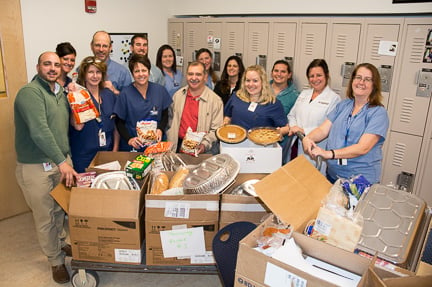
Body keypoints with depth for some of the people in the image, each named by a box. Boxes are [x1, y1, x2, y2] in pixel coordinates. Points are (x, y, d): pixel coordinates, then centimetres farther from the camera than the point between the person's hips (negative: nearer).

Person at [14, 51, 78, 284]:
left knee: (60, 209, 20)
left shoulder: (60, 92, 10)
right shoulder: (29, 93, -15)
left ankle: (61, 243, 44)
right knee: (45, 217, 7)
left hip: (61, 161, 7)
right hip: (36, 167, -7)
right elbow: (39, 132, -26)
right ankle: (56, 261, 24)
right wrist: (61, 161, -27)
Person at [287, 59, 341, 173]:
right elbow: (291, 115, 16)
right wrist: (293, 126, -5)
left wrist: (304, 131, -17)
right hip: (299, 147, 5)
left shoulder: (334, 98, -8)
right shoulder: (304, 94, 14)